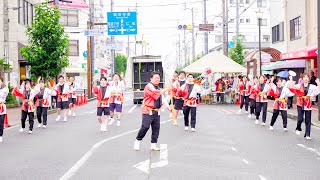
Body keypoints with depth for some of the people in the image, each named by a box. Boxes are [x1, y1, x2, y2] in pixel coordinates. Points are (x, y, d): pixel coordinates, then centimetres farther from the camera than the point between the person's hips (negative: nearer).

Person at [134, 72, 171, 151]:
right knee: (145, 127, -12)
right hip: (148, 111, -8)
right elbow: (156, 94, -22)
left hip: (157, 111, 8)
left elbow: (162, 98, 20)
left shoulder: (159, 88, 18)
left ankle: (153, 145, 11)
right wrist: (166, 89, -16)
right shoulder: (149, 86, -9)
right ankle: (137, 141, 7)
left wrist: (168, 107, 8)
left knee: (156, 128, 5)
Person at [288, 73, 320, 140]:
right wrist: (291, 82, -13)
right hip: (300, 104, -1)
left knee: (308, 121, 3)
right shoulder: (299, 86, 4)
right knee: (300, 119, -11)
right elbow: (291, 89, -2)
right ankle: (298, 129, 19)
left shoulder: (312, 86, 6)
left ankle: (307, 135, 12)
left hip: (308, 105, 1)